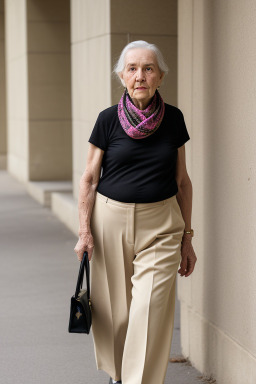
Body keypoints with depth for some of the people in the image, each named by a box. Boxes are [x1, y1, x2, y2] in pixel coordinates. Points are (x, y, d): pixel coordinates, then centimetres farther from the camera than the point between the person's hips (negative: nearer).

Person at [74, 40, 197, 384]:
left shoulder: (173, 119, 1)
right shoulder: (109, 119, -3)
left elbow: (182, 181, 8)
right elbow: (89, 179, 2)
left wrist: (187, 237, 8)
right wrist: (85, 231, -5)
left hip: (160, 225, 0)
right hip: (111, 218, 0)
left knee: (151, 309, -9)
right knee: (114, 306, 8)